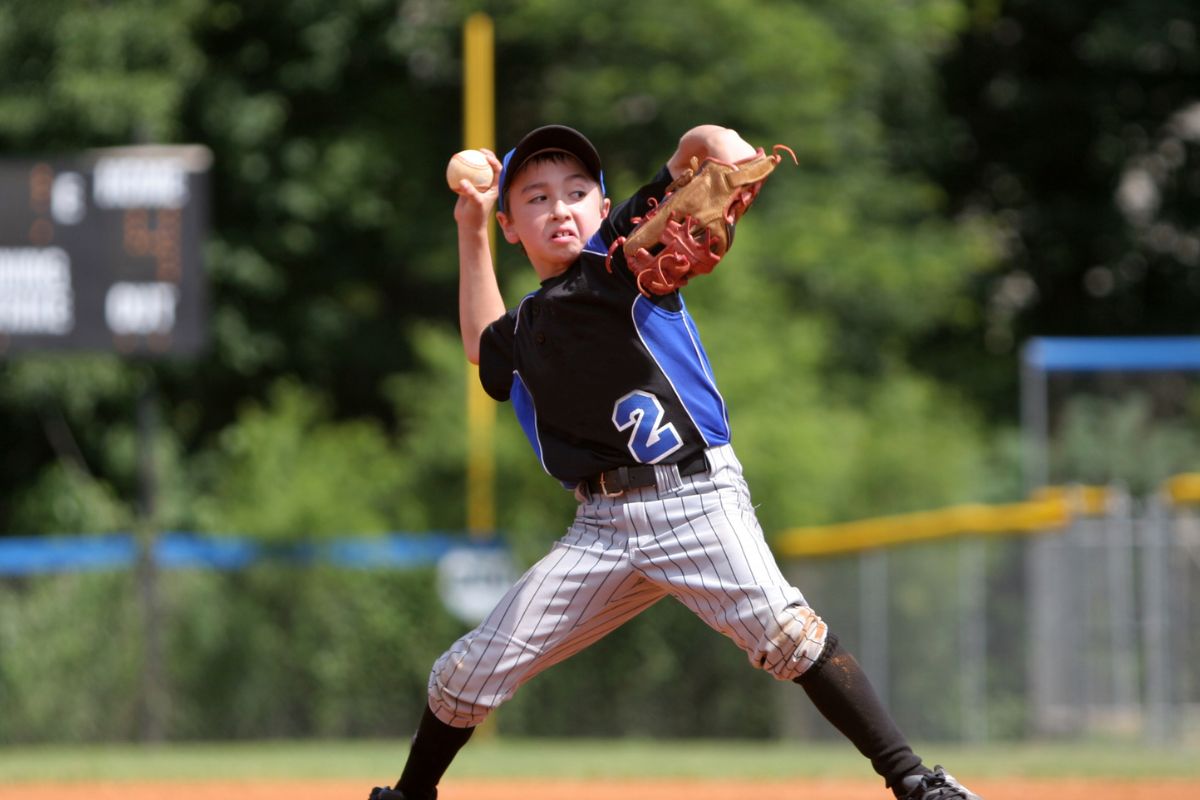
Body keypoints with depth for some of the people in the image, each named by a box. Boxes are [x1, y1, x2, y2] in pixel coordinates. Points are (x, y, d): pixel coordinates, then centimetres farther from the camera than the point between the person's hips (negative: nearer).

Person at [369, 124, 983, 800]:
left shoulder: (626, 254, 5)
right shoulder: (523, 332, 20)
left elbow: (700, 143, -2)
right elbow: (483, 344, 45)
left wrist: (728, 152, -26)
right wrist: (471, 230, 38)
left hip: (697, 497, -5)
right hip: (603, 525, 5)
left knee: (780, 628, -30)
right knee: (473, 670, 3)